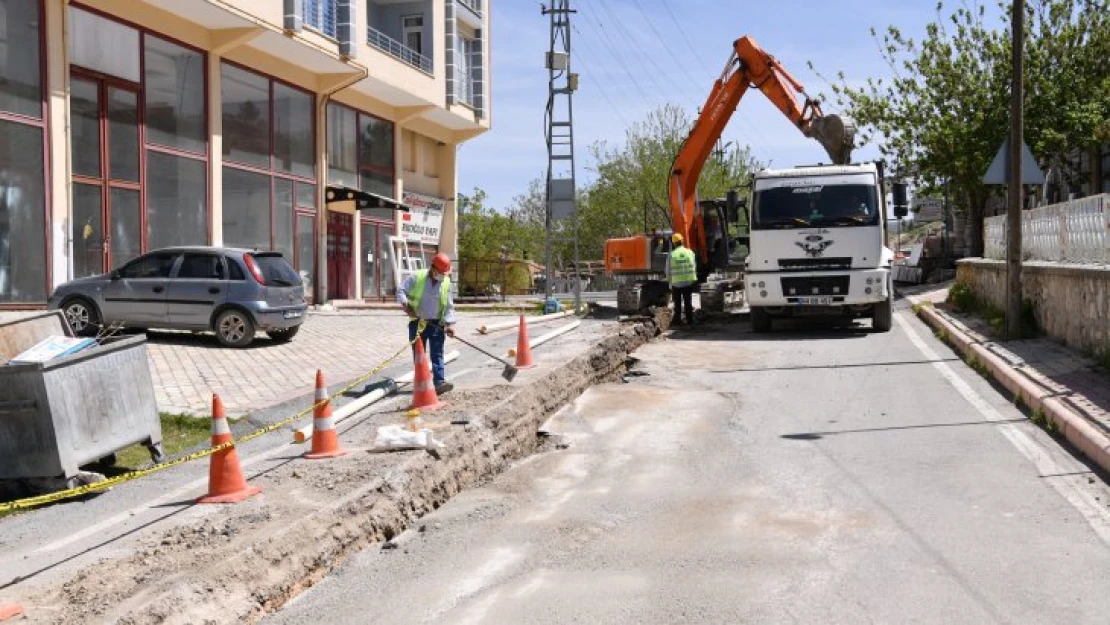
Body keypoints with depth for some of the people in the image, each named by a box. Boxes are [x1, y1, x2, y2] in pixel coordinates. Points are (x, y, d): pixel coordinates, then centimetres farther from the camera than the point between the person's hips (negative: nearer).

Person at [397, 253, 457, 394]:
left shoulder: (446, 282, 1)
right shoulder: (416, 277, -7)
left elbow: (449, 306, 4)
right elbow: (401, 291, -4)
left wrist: (450, 323, -7)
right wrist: (405, 304, -23)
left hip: (437, 324, 1)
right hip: (417, 323, -1)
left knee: (437, 354, -5)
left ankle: (440, 382, -11)